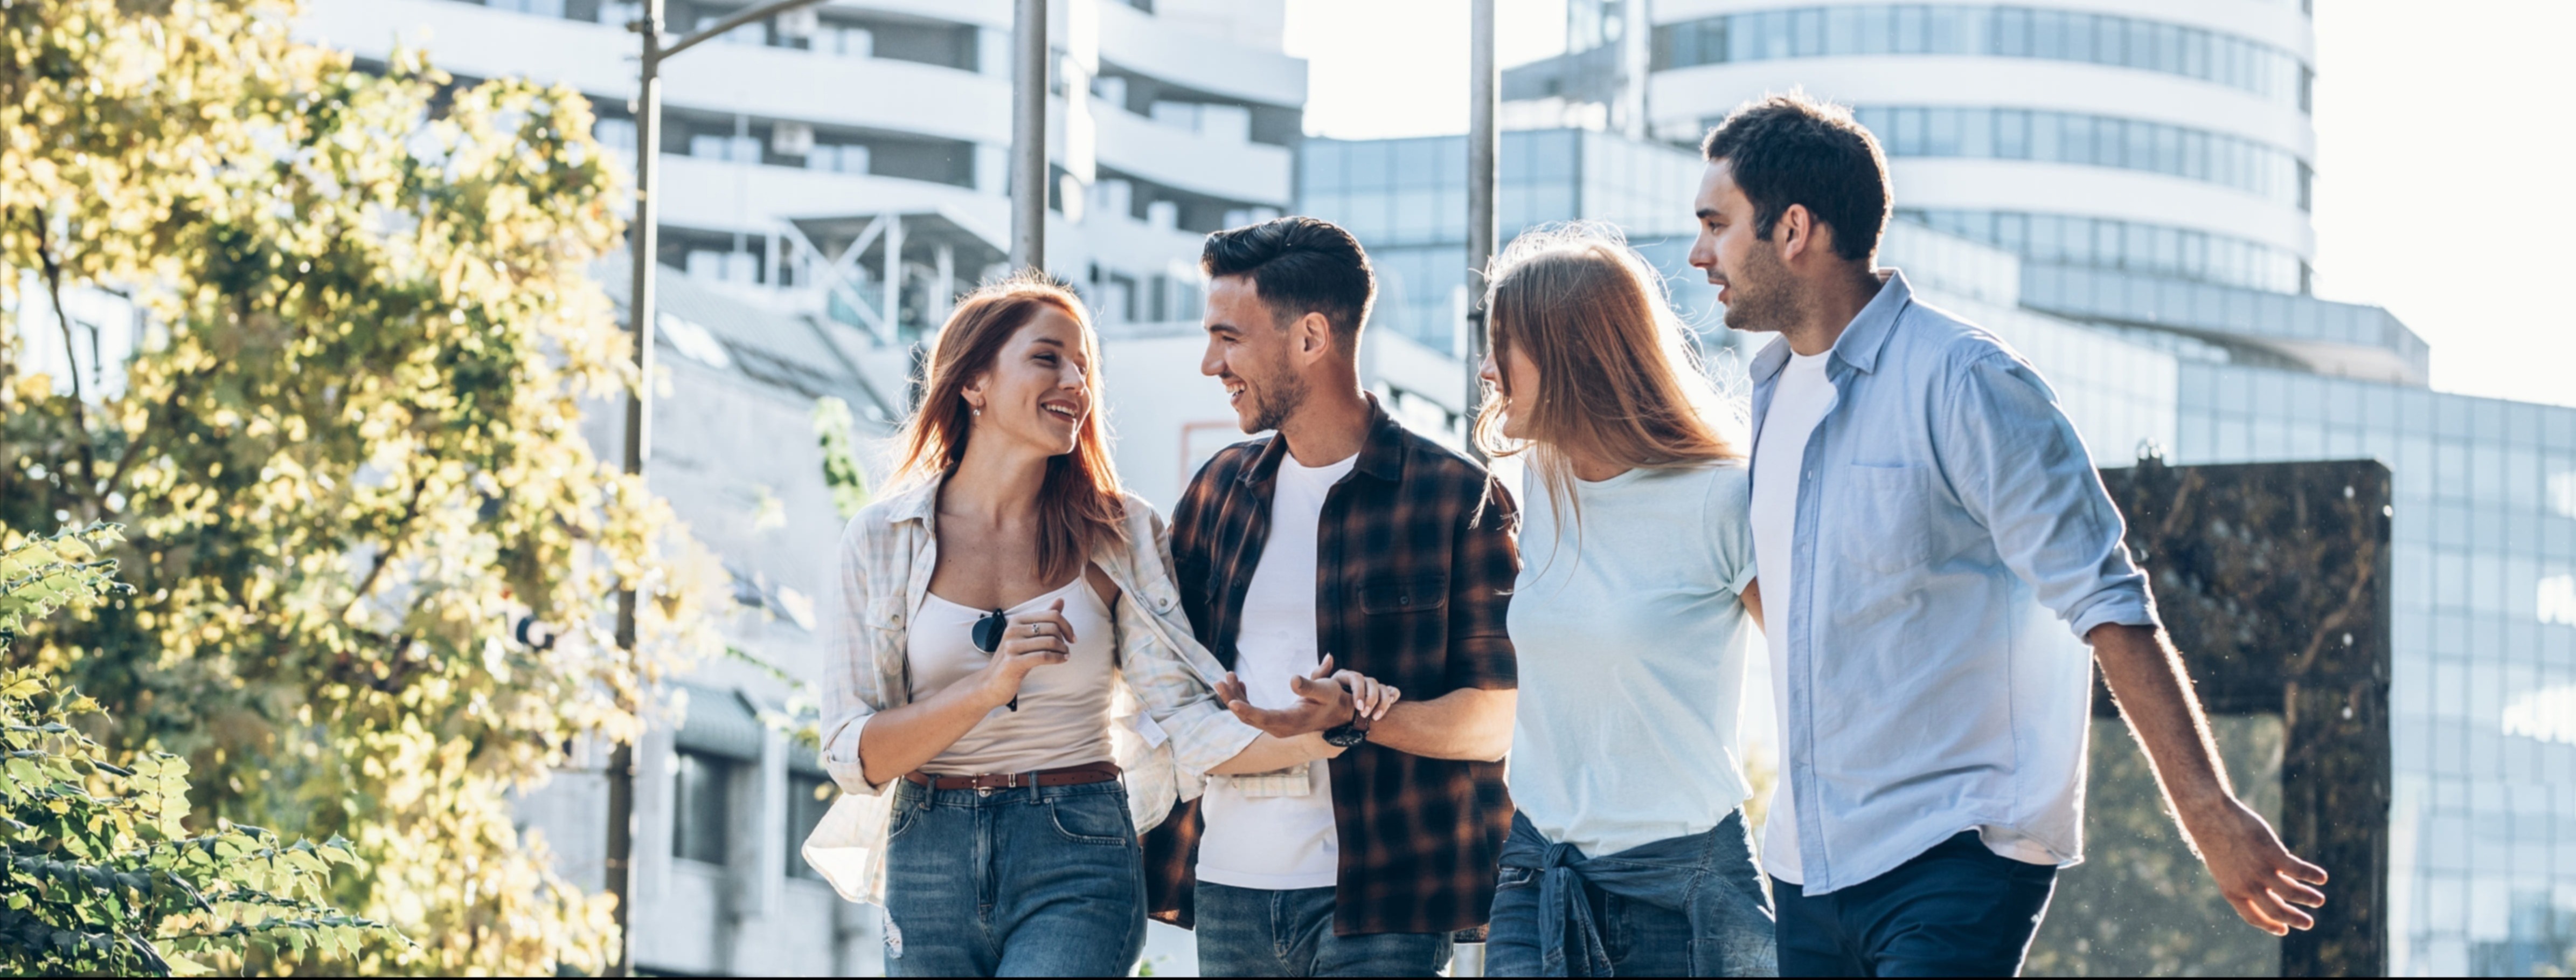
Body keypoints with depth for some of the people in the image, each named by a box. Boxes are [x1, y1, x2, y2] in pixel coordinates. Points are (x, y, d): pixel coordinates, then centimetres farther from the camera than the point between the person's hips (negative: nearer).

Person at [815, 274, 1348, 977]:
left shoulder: (1118, 537, 3)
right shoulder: (882, 540, 1)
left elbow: (1186, 725, -6)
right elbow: (854, 755, -5)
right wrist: (992, 685, -19)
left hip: (1079, 870, -1)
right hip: (931, 863, 1)